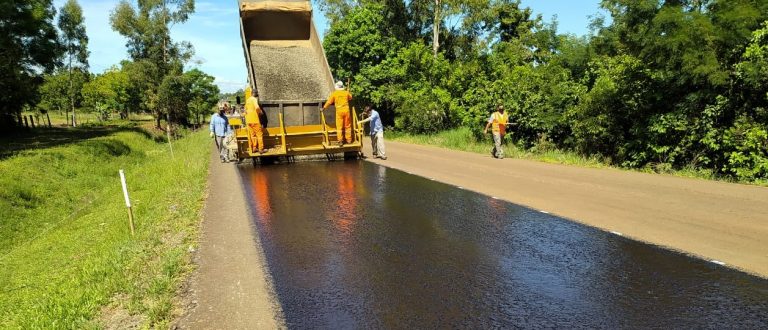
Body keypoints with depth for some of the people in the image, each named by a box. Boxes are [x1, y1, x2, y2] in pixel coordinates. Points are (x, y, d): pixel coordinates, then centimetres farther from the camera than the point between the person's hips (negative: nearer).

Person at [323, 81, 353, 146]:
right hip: (346, 110, 2)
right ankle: (349, 140, 17)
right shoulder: (346, 93, 5)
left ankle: (340, 141, -2)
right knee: (347, 126, 12)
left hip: (339, 111, -2)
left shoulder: (334, 93, -1)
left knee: (339, 127, 2)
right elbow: (350, 98, 25)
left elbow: (329, 102, 1)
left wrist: (324, 108, 12)